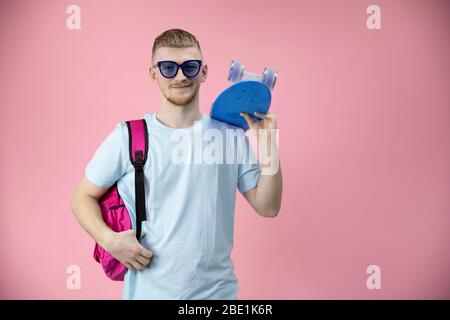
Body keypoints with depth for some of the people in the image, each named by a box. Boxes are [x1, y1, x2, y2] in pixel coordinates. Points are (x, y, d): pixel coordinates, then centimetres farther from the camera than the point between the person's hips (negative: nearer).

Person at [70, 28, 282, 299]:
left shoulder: (231, 135, -2)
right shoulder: (127, 137, -8)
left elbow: (268, 208, -1)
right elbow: (82, 197, 1)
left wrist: (270, 147, -13)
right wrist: (108, 239, -15)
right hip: (148, 289, -1)